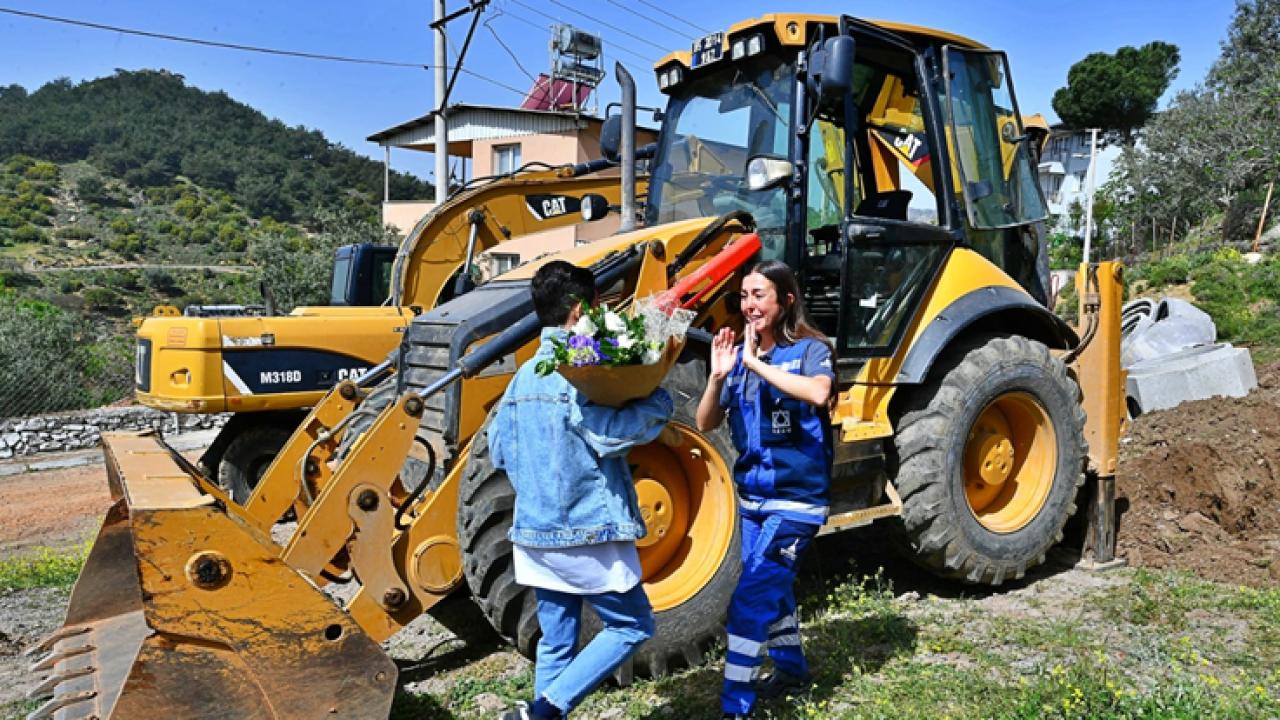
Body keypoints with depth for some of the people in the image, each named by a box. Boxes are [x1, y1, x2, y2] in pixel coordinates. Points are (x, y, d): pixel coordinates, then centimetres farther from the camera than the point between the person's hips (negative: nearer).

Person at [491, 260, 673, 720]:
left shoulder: (524, 376, 9)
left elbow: (500, 450, 13)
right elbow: (611, 433, -27)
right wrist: (656, 394, -14)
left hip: (535, 533, 8)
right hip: (585, 532, -8)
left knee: (556, 642, 16)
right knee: (632, 625, 8)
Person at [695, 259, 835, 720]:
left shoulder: (810, 350, -11)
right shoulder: (740, 355, 3)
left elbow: (818, 393, -33)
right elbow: (706, 423, 0)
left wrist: (758, 363, -30)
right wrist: (718, 376, -16)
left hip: (796, 499, -6)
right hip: (751, 496, 6)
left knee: (751, 598, -10)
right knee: (771, 588, 21)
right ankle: (791, 670, 43)